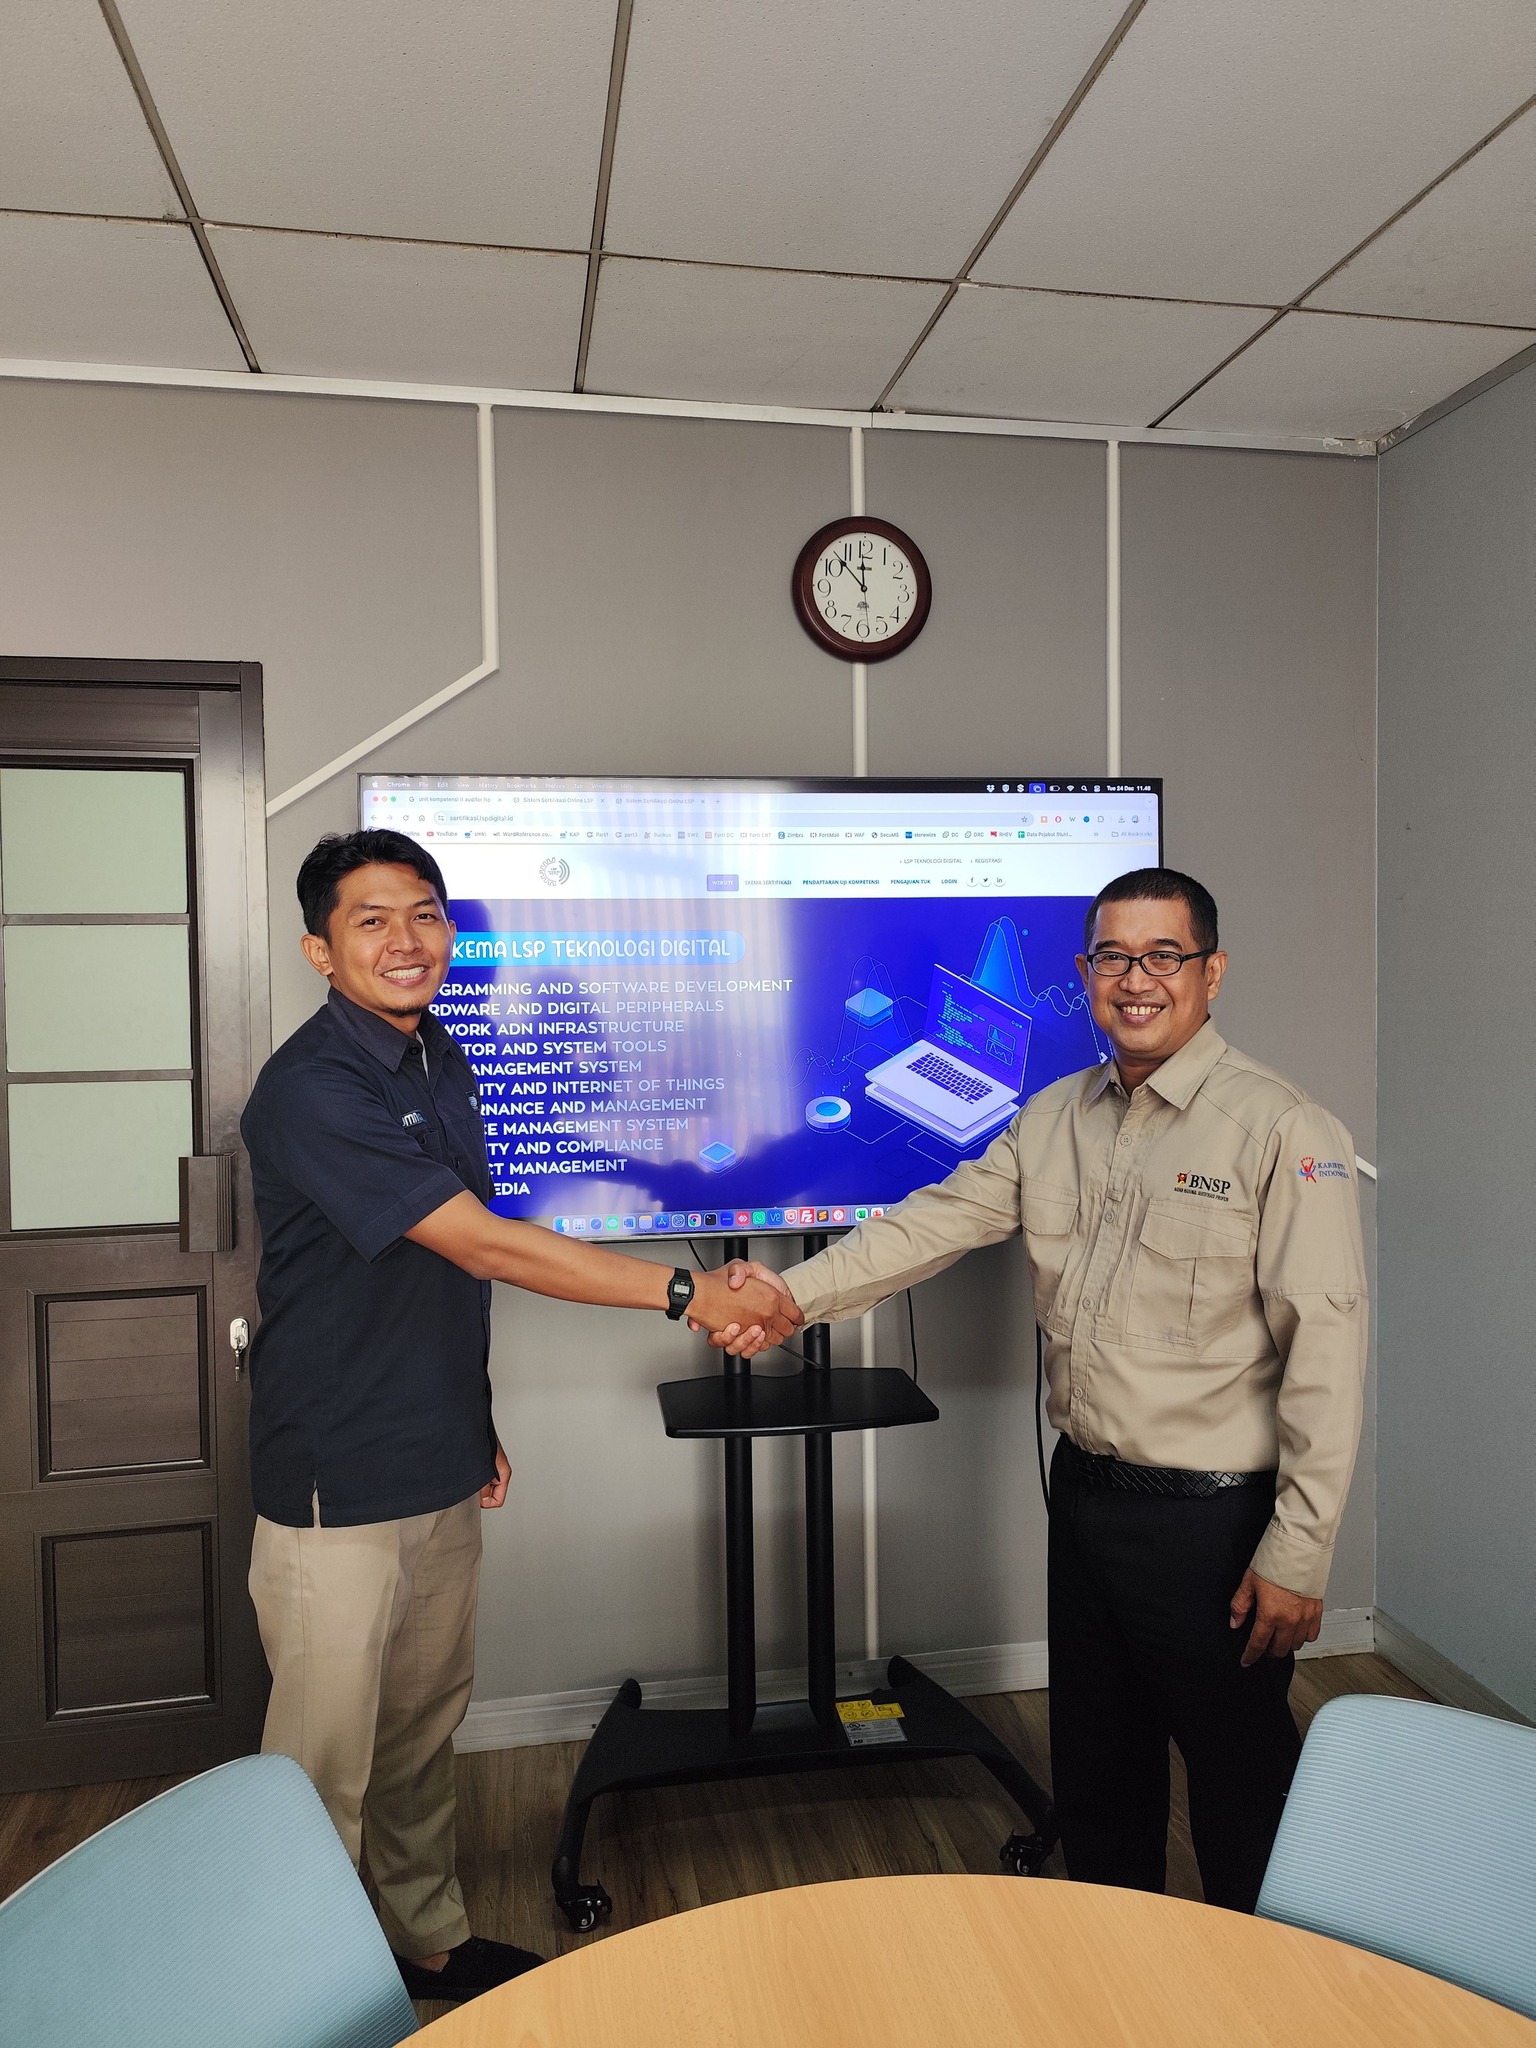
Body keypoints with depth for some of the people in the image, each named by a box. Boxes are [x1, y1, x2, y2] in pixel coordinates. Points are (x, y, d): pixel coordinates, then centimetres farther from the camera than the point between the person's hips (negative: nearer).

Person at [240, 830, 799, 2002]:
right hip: (337, 1488, -7)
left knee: (426, 1735, 21)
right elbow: (483, 1244, -25)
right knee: (324, 1769, 6)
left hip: (443, 1471, 7)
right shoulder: (310, 1090, -21)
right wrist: (686, 1292, -24)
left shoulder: (443, 1061, 6)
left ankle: (433, 1941, 40)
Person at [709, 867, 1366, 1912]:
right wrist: (796, 1292, -8)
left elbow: (1325, 1347, -17)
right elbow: (936, 1221, 4)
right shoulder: (1054, 1118, 5)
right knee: (1095, 1774, 23)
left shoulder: (1283, 1130, -14)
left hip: (1214, 1520, -6)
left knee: (1241, 1787, 12)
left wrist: (1298, 1553, -17)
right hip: (1085, 1496, 6)